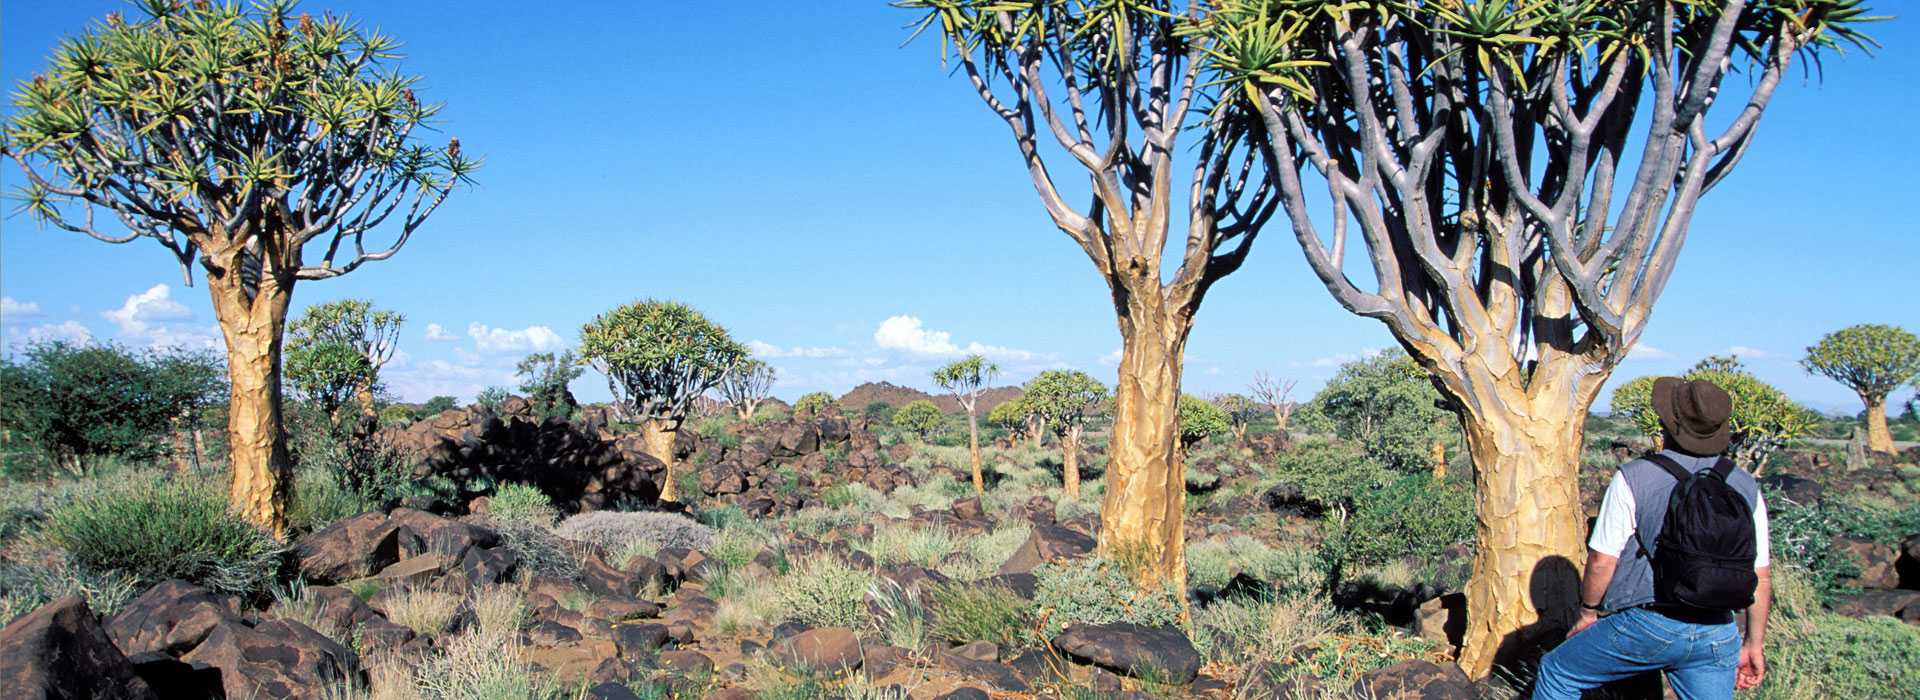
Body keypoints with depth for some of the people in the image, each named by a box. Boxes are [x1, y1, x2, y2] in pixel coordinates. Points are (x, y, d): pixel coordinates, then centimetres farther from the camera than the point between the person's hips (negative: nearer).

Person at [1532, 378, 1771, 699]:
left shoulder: (1634, 478, -8)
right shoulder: (1746, 487, 5)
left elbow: (1602, 562, -8)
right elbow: (1760, 579, 9)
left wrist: (1588, 613, 9)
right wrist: (1754, 643, 20)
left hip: (1647, 624, -4)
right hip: (1717, 635, 4)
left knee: (1558, 674, 14)